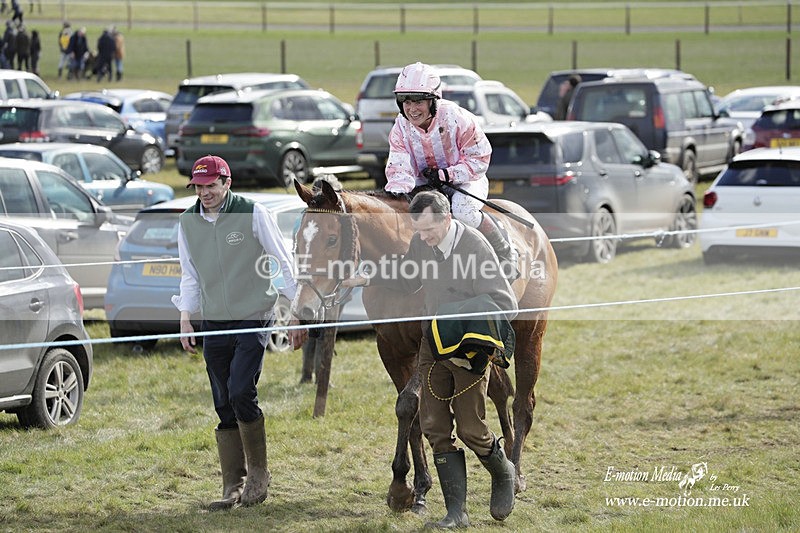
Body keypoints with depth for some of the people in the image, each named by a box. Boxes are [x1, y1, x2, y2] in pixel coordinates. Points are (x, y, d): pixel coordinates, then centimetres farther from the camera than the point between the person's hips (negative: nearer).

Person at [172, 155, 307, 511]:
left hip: (253, 321, -4)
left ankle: (258, 472, 1)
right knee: (224, 407, 4)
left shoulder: (254, 214, -7)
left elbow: (284, 265, -2)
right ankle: (233, 487, 10)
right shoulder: (188, 222, 5)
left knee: (241, 393, -17)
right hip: (214, 325, 4)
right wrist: (185, 318, 7)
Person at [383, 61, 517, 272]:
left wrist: (447, 175, -28)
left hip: (464, 179, -4)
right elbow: (399, 169, -15)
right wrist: (396, 191, -39)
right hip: (425, 183, 4)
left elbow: (480, 158, -16)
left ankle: (505, 254, -12)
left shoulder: (456, 118, -22)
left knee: (464, 212, -34)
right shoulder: (401, 128, -11)